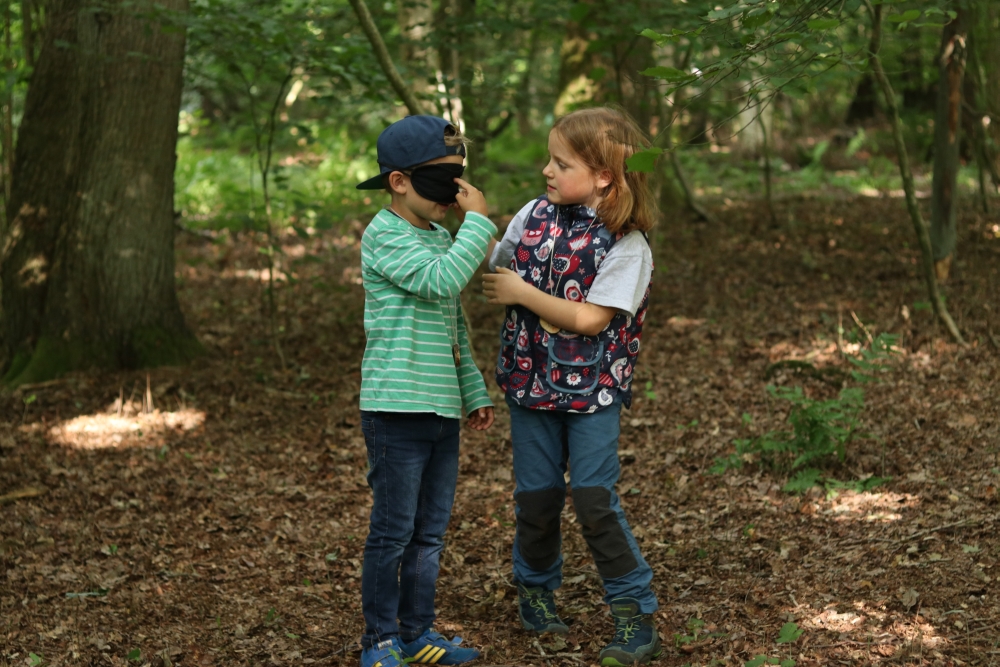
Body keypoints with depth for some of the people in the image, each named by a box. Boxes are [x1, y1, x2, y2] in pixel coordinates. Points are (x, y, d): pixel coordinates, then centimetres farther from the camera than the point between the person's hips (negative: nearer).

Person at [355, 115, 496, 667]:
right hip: (397, 409, -8)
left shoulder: (441, 237, 16)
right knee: (393, 532, 0)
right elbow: (442, 280, -27)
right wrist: (478, 222, -18)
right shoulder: (385, 237, -11)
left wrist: (475, 392, 22)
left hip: (441, 411, 8)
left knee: (430, 532, 13)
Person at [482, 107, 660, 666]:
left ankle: (636, 615, 3)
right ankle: (537, 590, 33)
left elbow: (589, 320, -19)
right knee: (537, 495, 11)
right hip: (532, 379, 4)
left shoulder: (626, 243, -14)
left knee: (594, 498, -8)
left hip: (593, 387, -4)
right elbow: (496, 273, 9)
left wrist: (523, 292, -15)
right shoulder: (534, 215, 1)